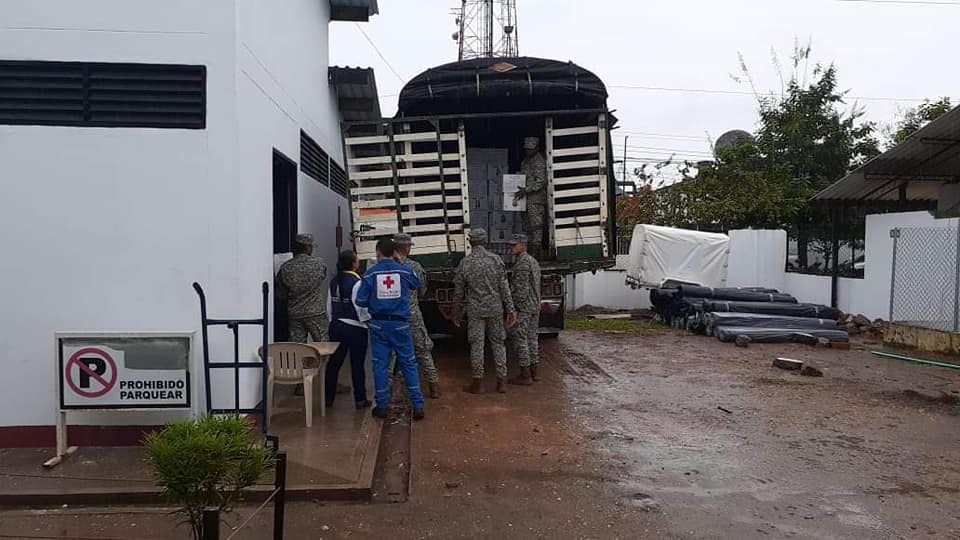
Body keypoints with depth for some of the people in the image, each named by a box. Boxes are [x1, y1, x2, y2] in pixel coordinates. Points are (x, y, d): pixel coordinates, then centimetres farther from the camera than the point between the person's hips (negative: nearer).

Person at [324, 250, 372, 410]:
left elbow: (329, 305, 11)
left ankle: (328, 398, 20)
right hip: (355, 328, -6)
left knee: (334, 362, 13)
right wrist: (368, 319, 0)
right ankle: (360, 400, 11)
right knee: (357, 365, 3)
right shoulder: (357, 282, -16)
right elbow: (361, 308, -17)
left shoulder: (334, 281, 4)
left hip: (336, 326, 6)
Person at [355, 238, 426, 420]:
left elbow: (360, 301, -5)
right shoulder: (404, 271, -3)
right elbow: (416, 286, 16)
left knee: (380, 364, 8)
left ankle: (382, 407, 14)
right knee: (409, 363, 7)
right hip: (400, 323, 0)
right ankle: (418, 405, 6)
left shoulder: (370, 274, -5)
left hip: (379, 324, 0)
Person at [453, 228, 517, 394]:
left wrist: (458, 313, 13)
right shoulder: (496, 259, -3)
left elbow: (458, 291, 2)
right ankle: (502, 381, 11)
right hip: (495, 308, 1)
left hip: (475, 310, -1)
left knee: (476, 345, 4)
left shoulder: (465, 263, -3)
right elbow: (504, 286, -5)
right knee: (498, 343, 9)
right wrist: (510, 309, -1)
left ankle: (478, 382, 8)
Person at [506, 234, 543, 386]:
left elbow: (521, 289, -22)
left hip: (522, 307, -9)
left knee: (520, 340, -3)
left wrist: (513, 310, -18)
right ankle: (533, 373, 17)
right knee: (531, 338, 12)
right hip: (535, 307, 9)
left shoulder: (522, 263, -17)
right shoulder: (533, 261, 13)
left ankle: (525, 376, -1)